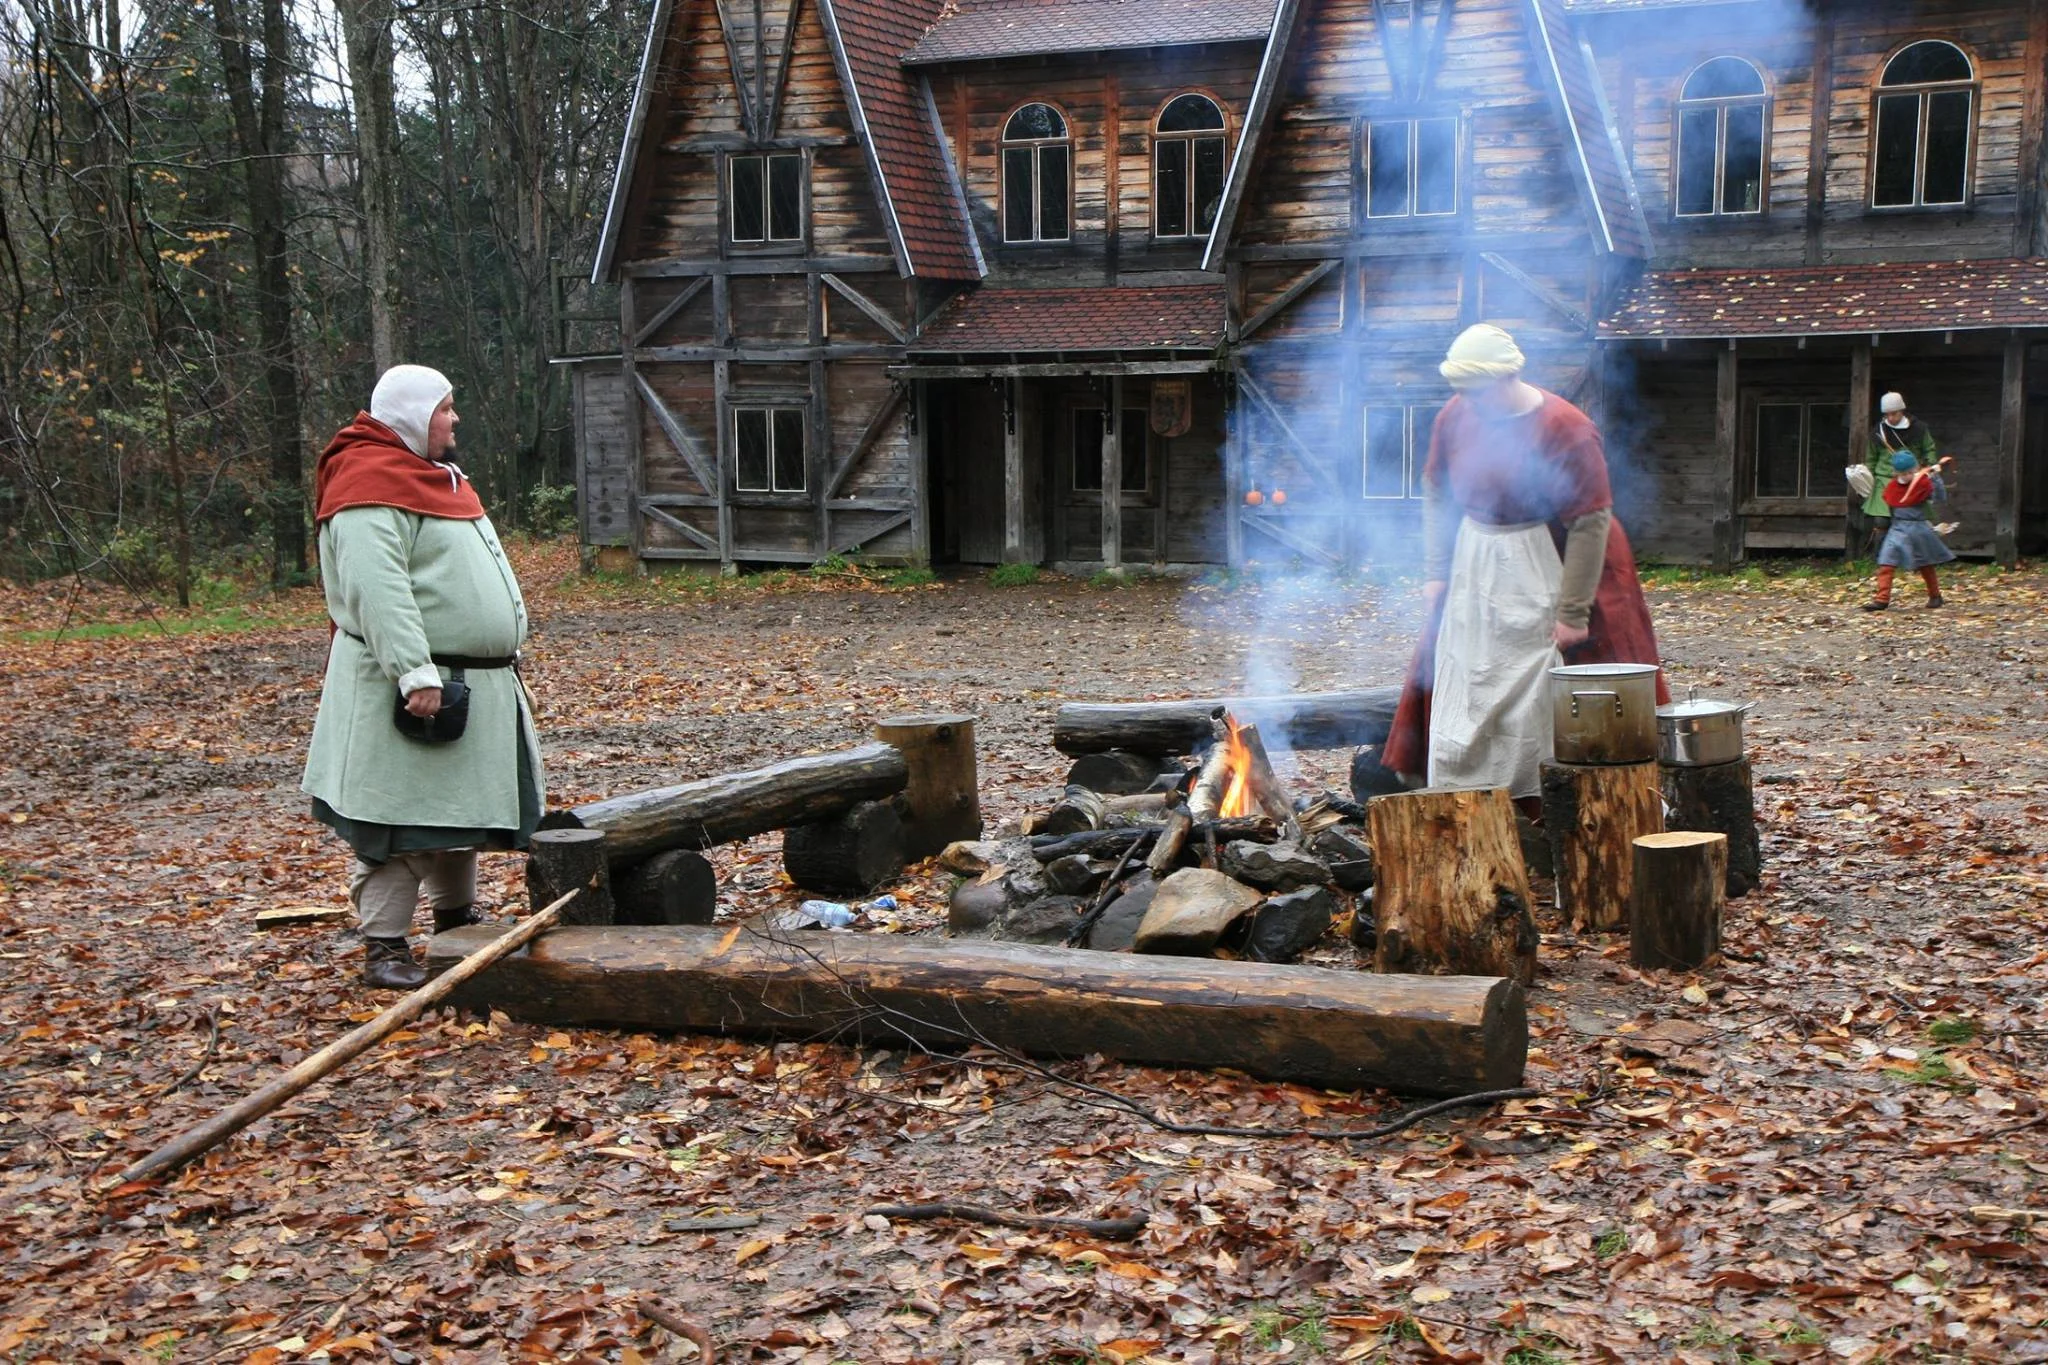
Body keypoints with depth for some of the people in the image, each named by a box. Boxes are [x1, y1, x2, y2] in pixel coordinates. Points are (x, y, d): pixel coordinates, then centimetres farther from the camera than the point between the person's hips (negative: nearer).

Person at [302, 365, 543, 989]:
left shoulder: (433, 475, 20)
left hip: (478, 681, 10)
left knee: (464, 809, 19)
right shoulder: (372, 486, -14)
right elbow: (377, 590, -24)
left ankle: (457, 919, 33)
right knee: (398, 821, -4)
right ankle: (384, 947, 1)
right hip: (414, 688, -10)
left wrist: (501, 662, 25)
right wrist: (414, 673, -30)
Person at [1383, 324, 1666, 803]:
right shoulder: (1455, 417, -1)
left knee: (1542, 696, -4)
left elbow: (1591, 523, -17)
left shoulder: (1566, 430, -18)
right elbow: (1436, 493, 11)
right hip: (1475, 571, 6)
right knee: (1462, 688, 6)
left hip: (1543, 577, -5)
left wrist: (1572, 611, -17)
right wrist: (1436, 571, 6)